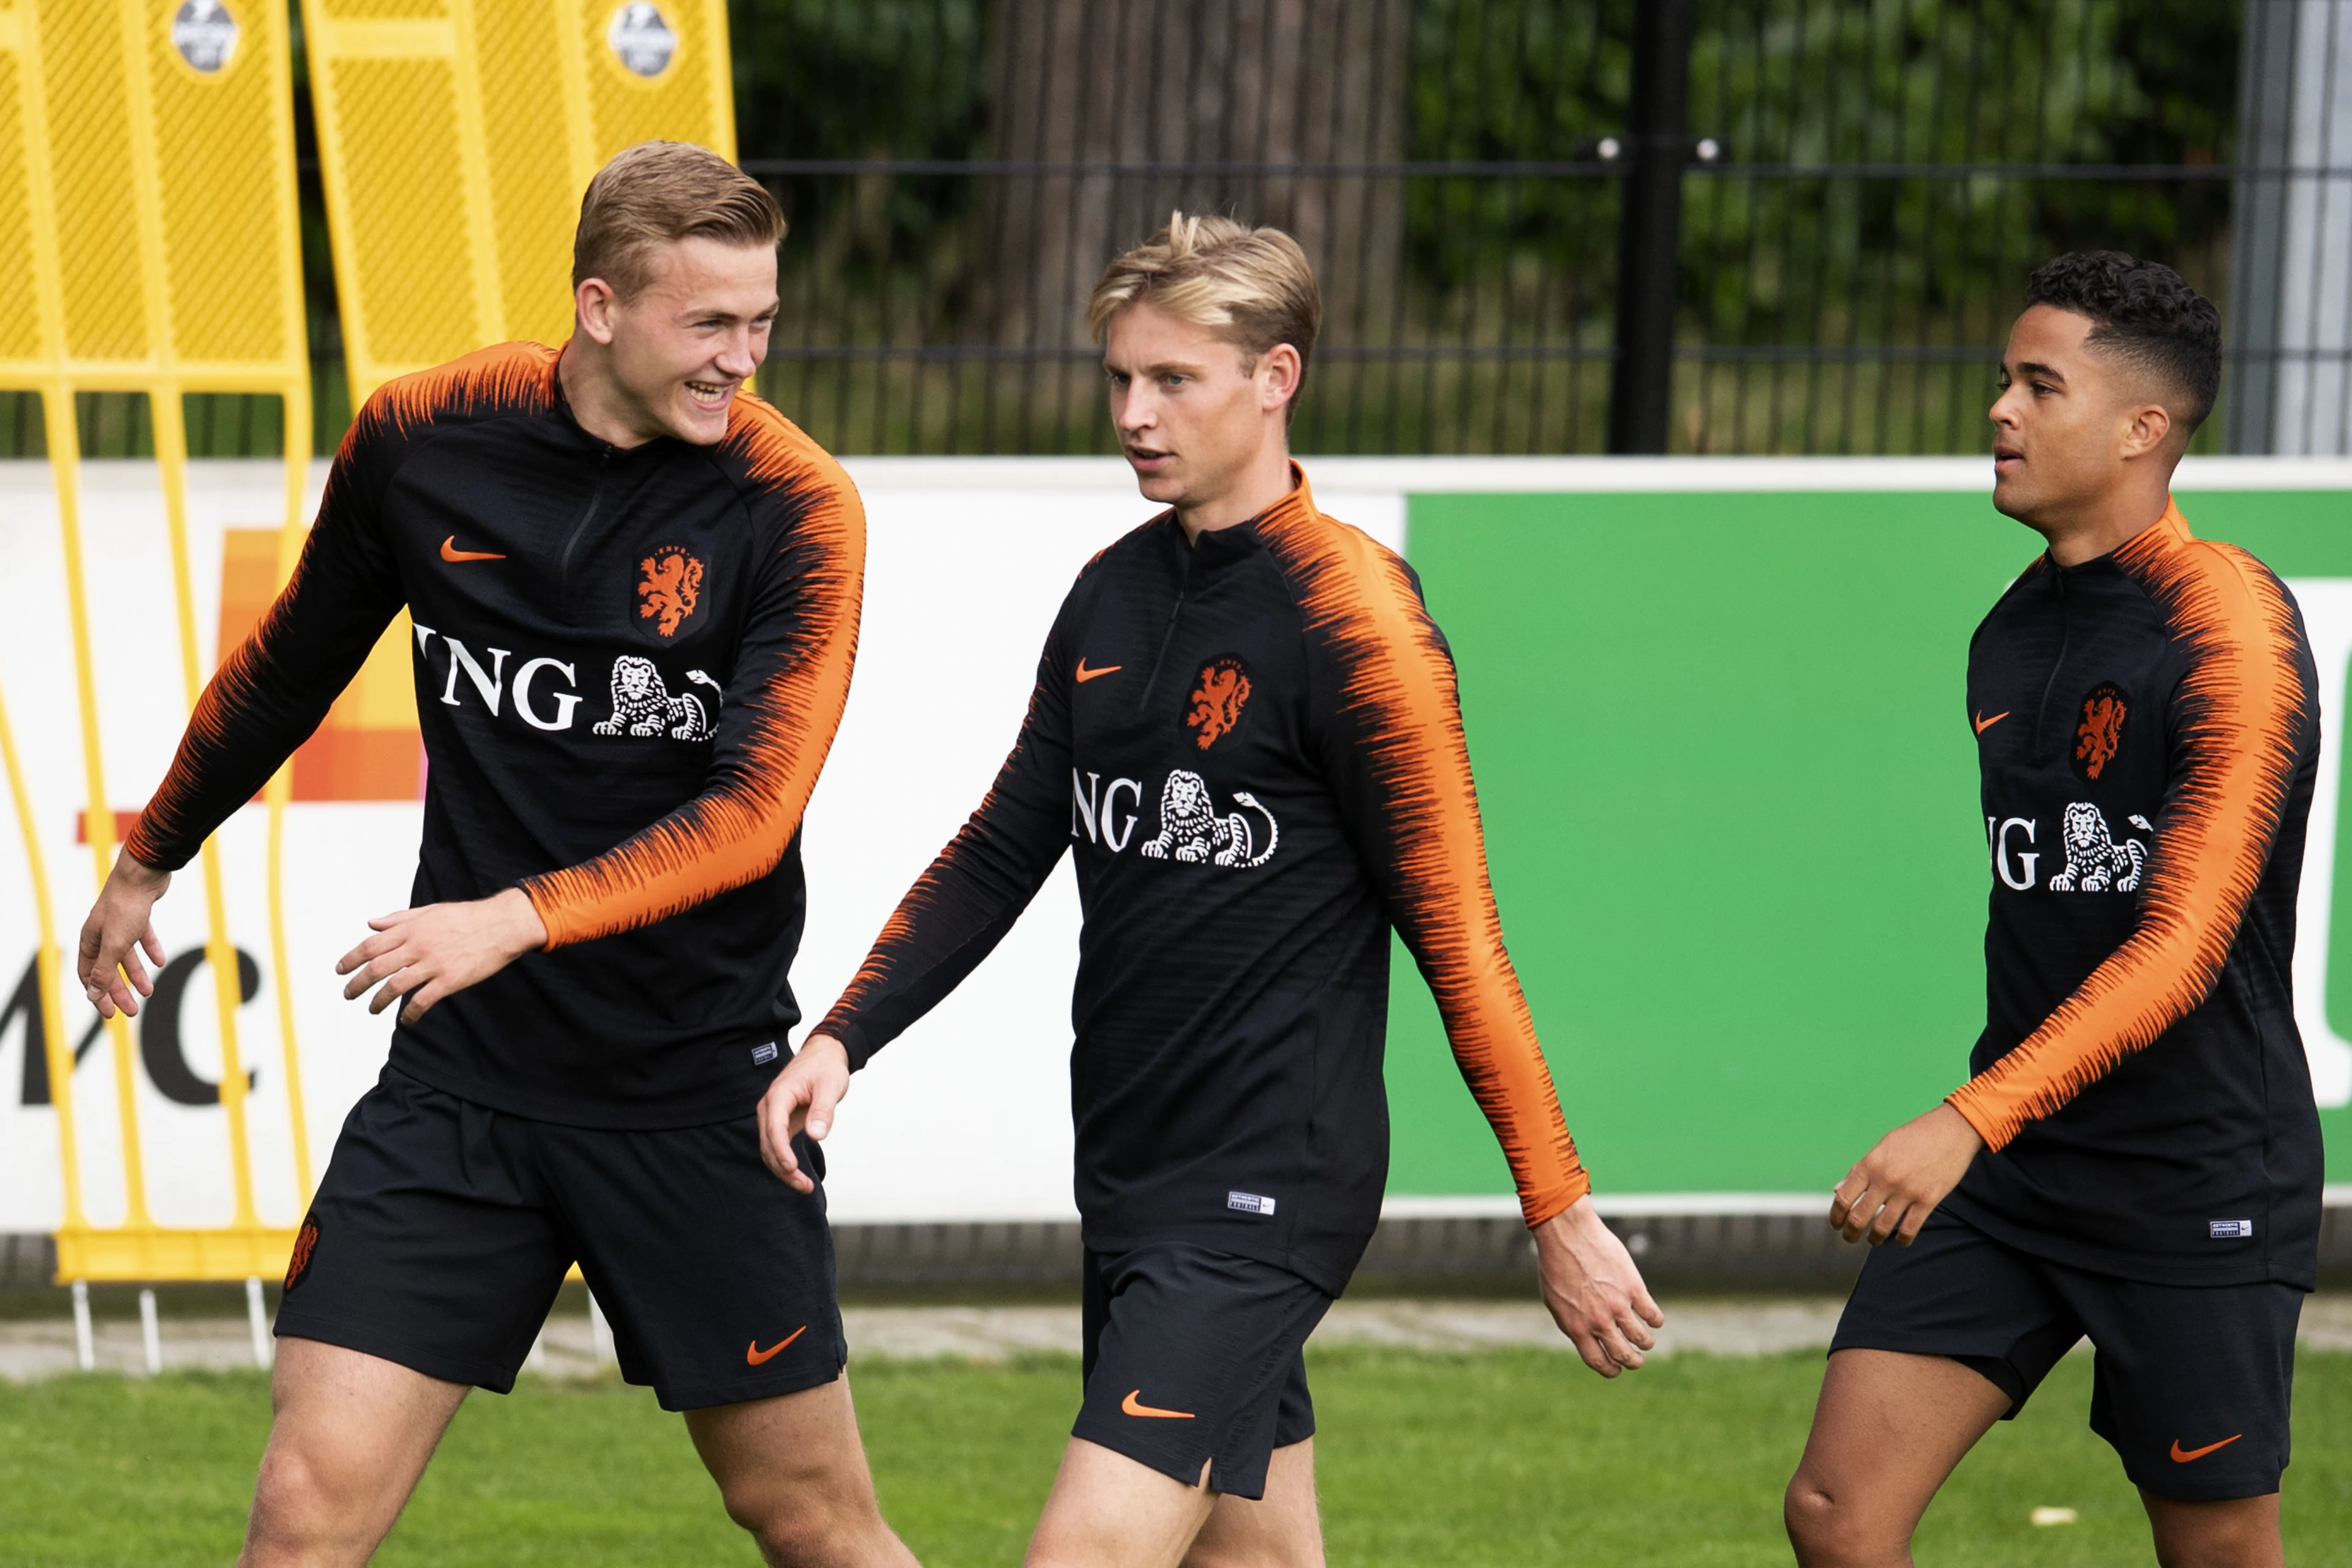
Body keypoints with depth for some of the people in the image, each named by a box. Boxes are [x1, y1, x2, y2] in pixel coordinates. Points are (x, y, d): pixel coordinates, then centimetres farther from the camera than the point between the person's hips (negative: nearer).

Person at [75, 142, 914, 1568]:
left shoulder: (796, 509, -10)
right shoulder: (422, 438, -1)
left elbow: (750, 812, -18)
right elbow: (295, 660, 18)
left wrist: (518, 918, -31)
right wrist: (150, 858, 30)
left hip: (699, 1081, -2)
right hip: (463, 1077, 2)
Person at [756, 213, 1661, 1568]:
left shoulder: (1351, 614, -12)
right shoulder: (1114, 594, 10)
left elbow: (1457, 932, -13)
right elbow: (1003, 849, 20)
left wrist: (1560, 1212, -12)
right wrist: (844, 1039, 8)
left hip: (1268, 1187, -8)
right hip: (1130, 1173, 8)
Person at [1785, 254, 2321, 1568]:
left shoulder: (2231, 629, -15)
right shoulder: (2012, 632, 10)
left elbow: (2182, 947, -23)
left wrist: (1970, 1122, -32)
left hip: (2200, 1190, -7)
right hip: (2009, 1169, 7)